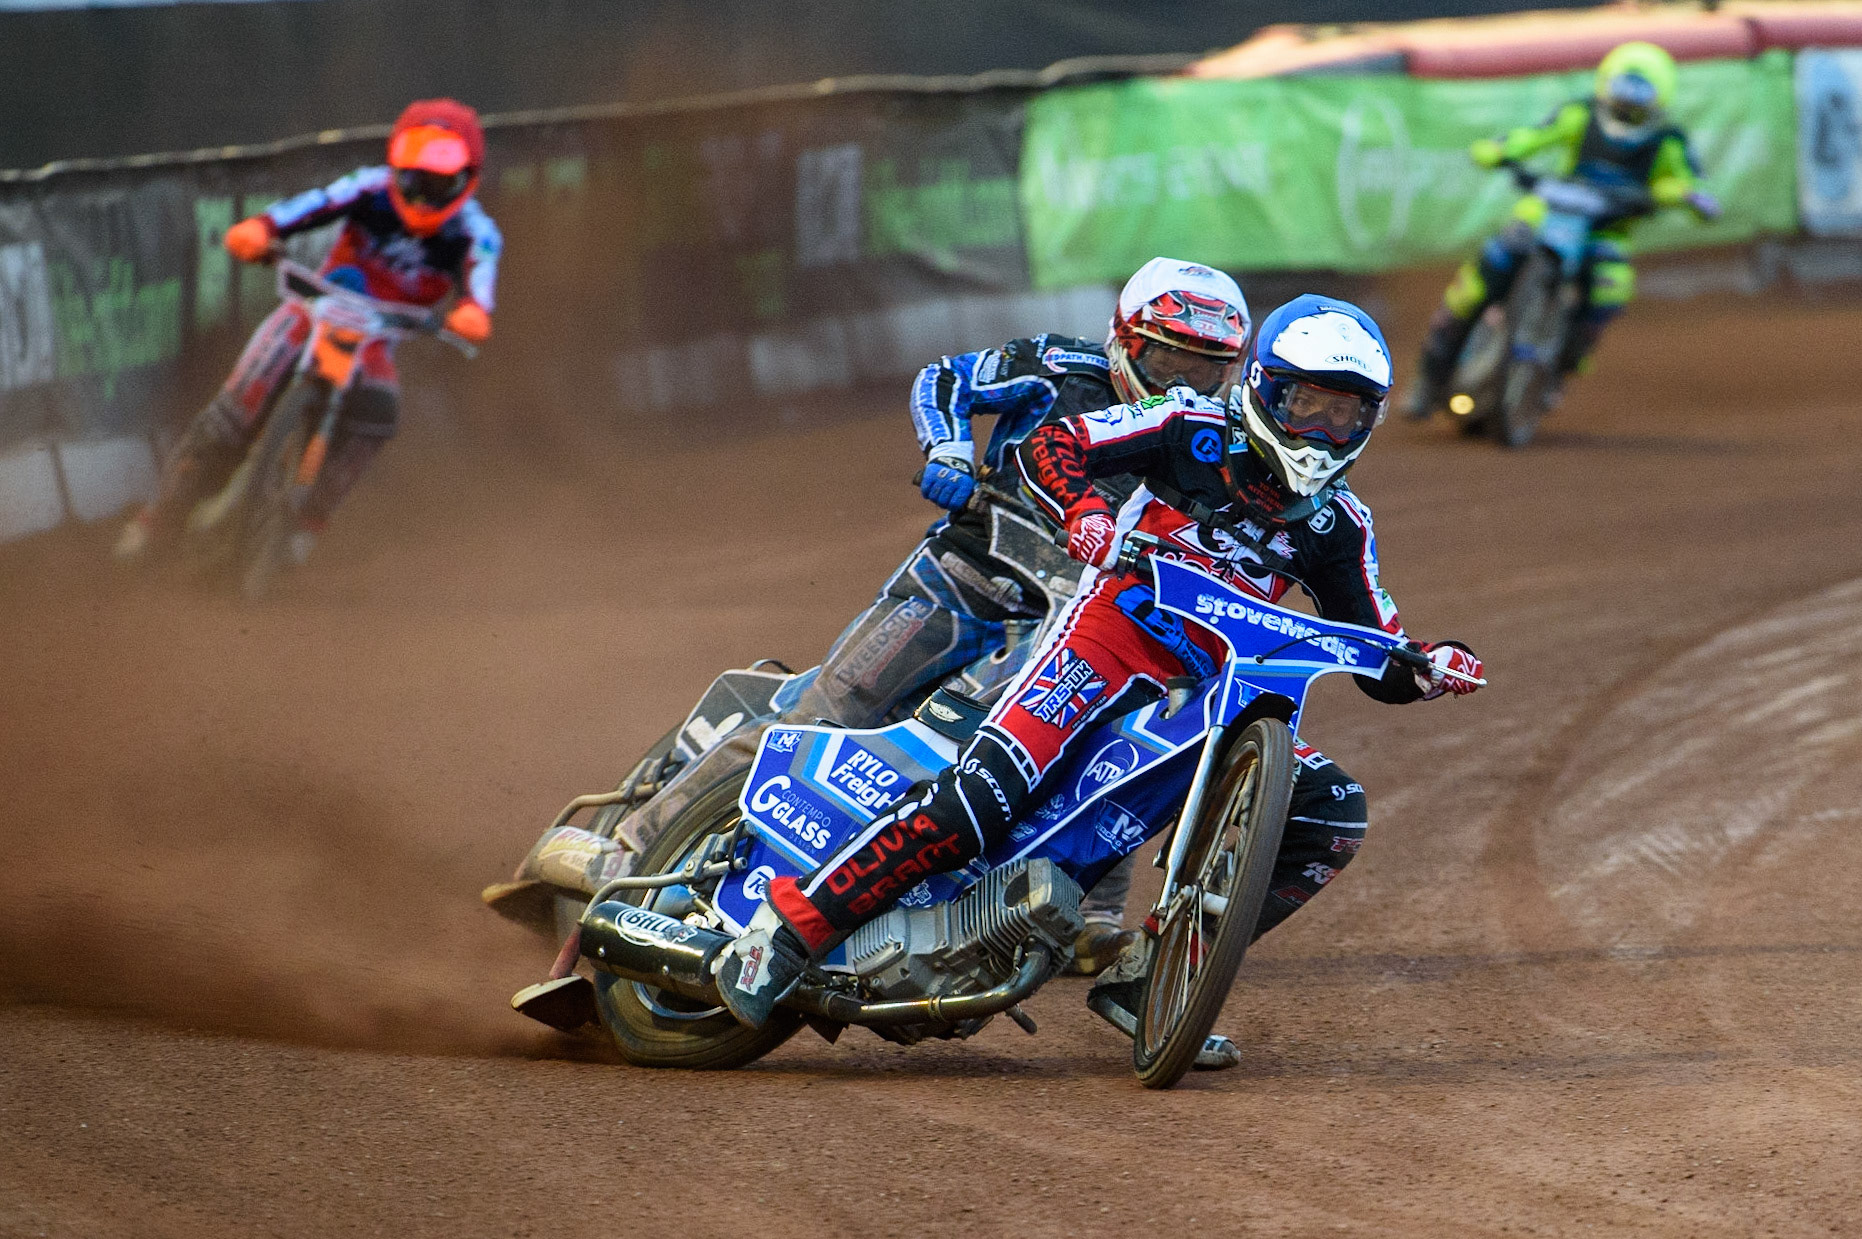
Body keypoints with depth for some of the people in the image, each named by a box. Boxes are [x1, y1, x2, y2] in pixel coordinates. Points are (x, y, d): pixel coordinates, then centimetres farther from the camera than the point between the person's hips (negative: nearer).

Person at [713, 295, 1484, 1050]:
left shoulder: (1337, 526, 11)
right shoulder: (1197, 431, 0)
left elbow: (1380, 667, 12)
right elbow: (1045, 445, -7)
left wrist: (1429, 668, -10)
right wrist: (1083, 511, -27)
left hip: (1204, 691, 6)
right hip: (1109, 638, -6)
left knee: (1334, 815, -7)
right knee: (982, 796, -27)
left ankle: (1145, 977, -3)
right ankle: (789, 927, -21)